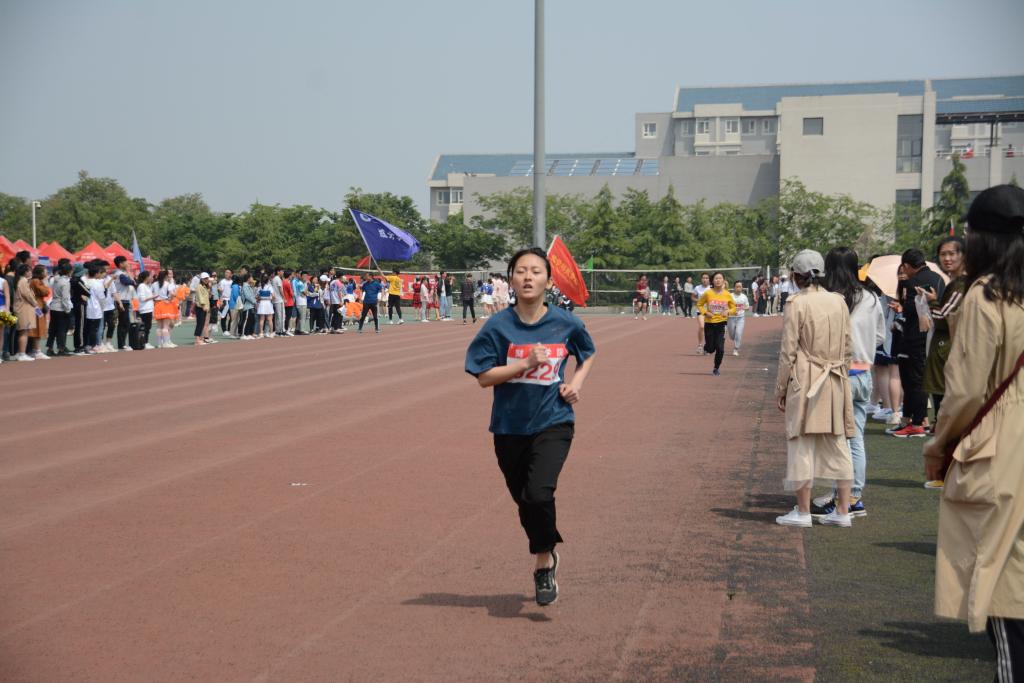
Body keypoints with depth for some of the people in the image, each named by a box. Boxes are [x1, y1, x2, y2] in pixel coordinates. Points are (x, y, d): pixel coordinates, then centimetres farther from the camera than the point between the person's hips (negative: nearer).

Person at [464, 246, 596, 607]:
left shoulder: (565, 323, -4)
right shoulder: (498, 326, -7)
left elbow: (588, 354, 16)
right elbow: (483, 377, -9)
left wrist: (576, 383, -1)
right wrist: (526, 364, -19)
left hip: (553, 424, -1)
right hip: (509, 428, 2)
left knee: (539, 493, -21)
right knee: (525, 502, 13)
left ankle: (543, 561, 2)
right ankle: (547, 557, 39)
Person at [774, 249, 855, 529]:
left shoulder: (796, 303, -10)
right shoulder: (839, 302, 5)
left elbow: (788, 351, -9)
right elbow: (847, 348, 10)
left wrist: (780, 388, -2)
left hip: (804, 380, -5)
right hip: (836, 381, 5)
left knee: (802, 443, 3)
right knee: (837, 443, 11)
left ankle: (803, 511, 7)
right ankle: (843, 510, 14)